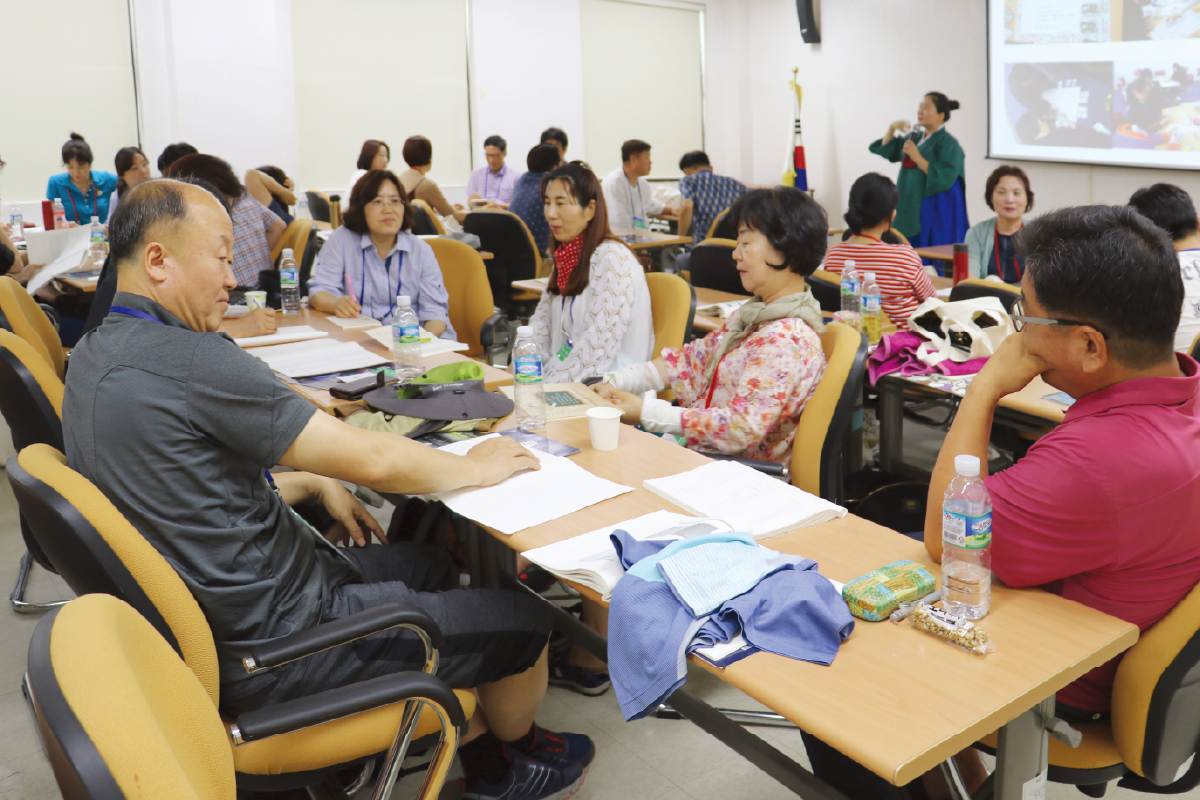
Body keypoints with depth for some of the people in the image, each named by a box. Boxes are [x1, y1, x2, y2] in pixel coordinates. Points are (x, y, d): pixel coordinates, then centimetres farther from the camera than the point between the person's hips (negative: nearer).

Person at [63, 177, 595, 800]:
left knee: (431, 566, 25)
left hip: (206, 621, 11)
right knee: (526, 622, 1)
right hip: (273, 643, -10)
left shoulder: (93, 355, 5)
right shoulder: (186, 359, -27)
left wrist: (314, 482, 11)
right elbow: (373, 460, -23)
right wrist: (475, 467, -6)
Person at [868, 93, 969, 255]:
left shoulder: (948, 143, -10)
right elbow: (887, 150, 24)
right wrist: (892, 128, 7)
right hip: (913, 211, 8)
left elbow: (944, 178, -21)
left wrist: (917, 158, -20)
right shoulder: (917, 138, 13)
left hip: (937, 215, -8)